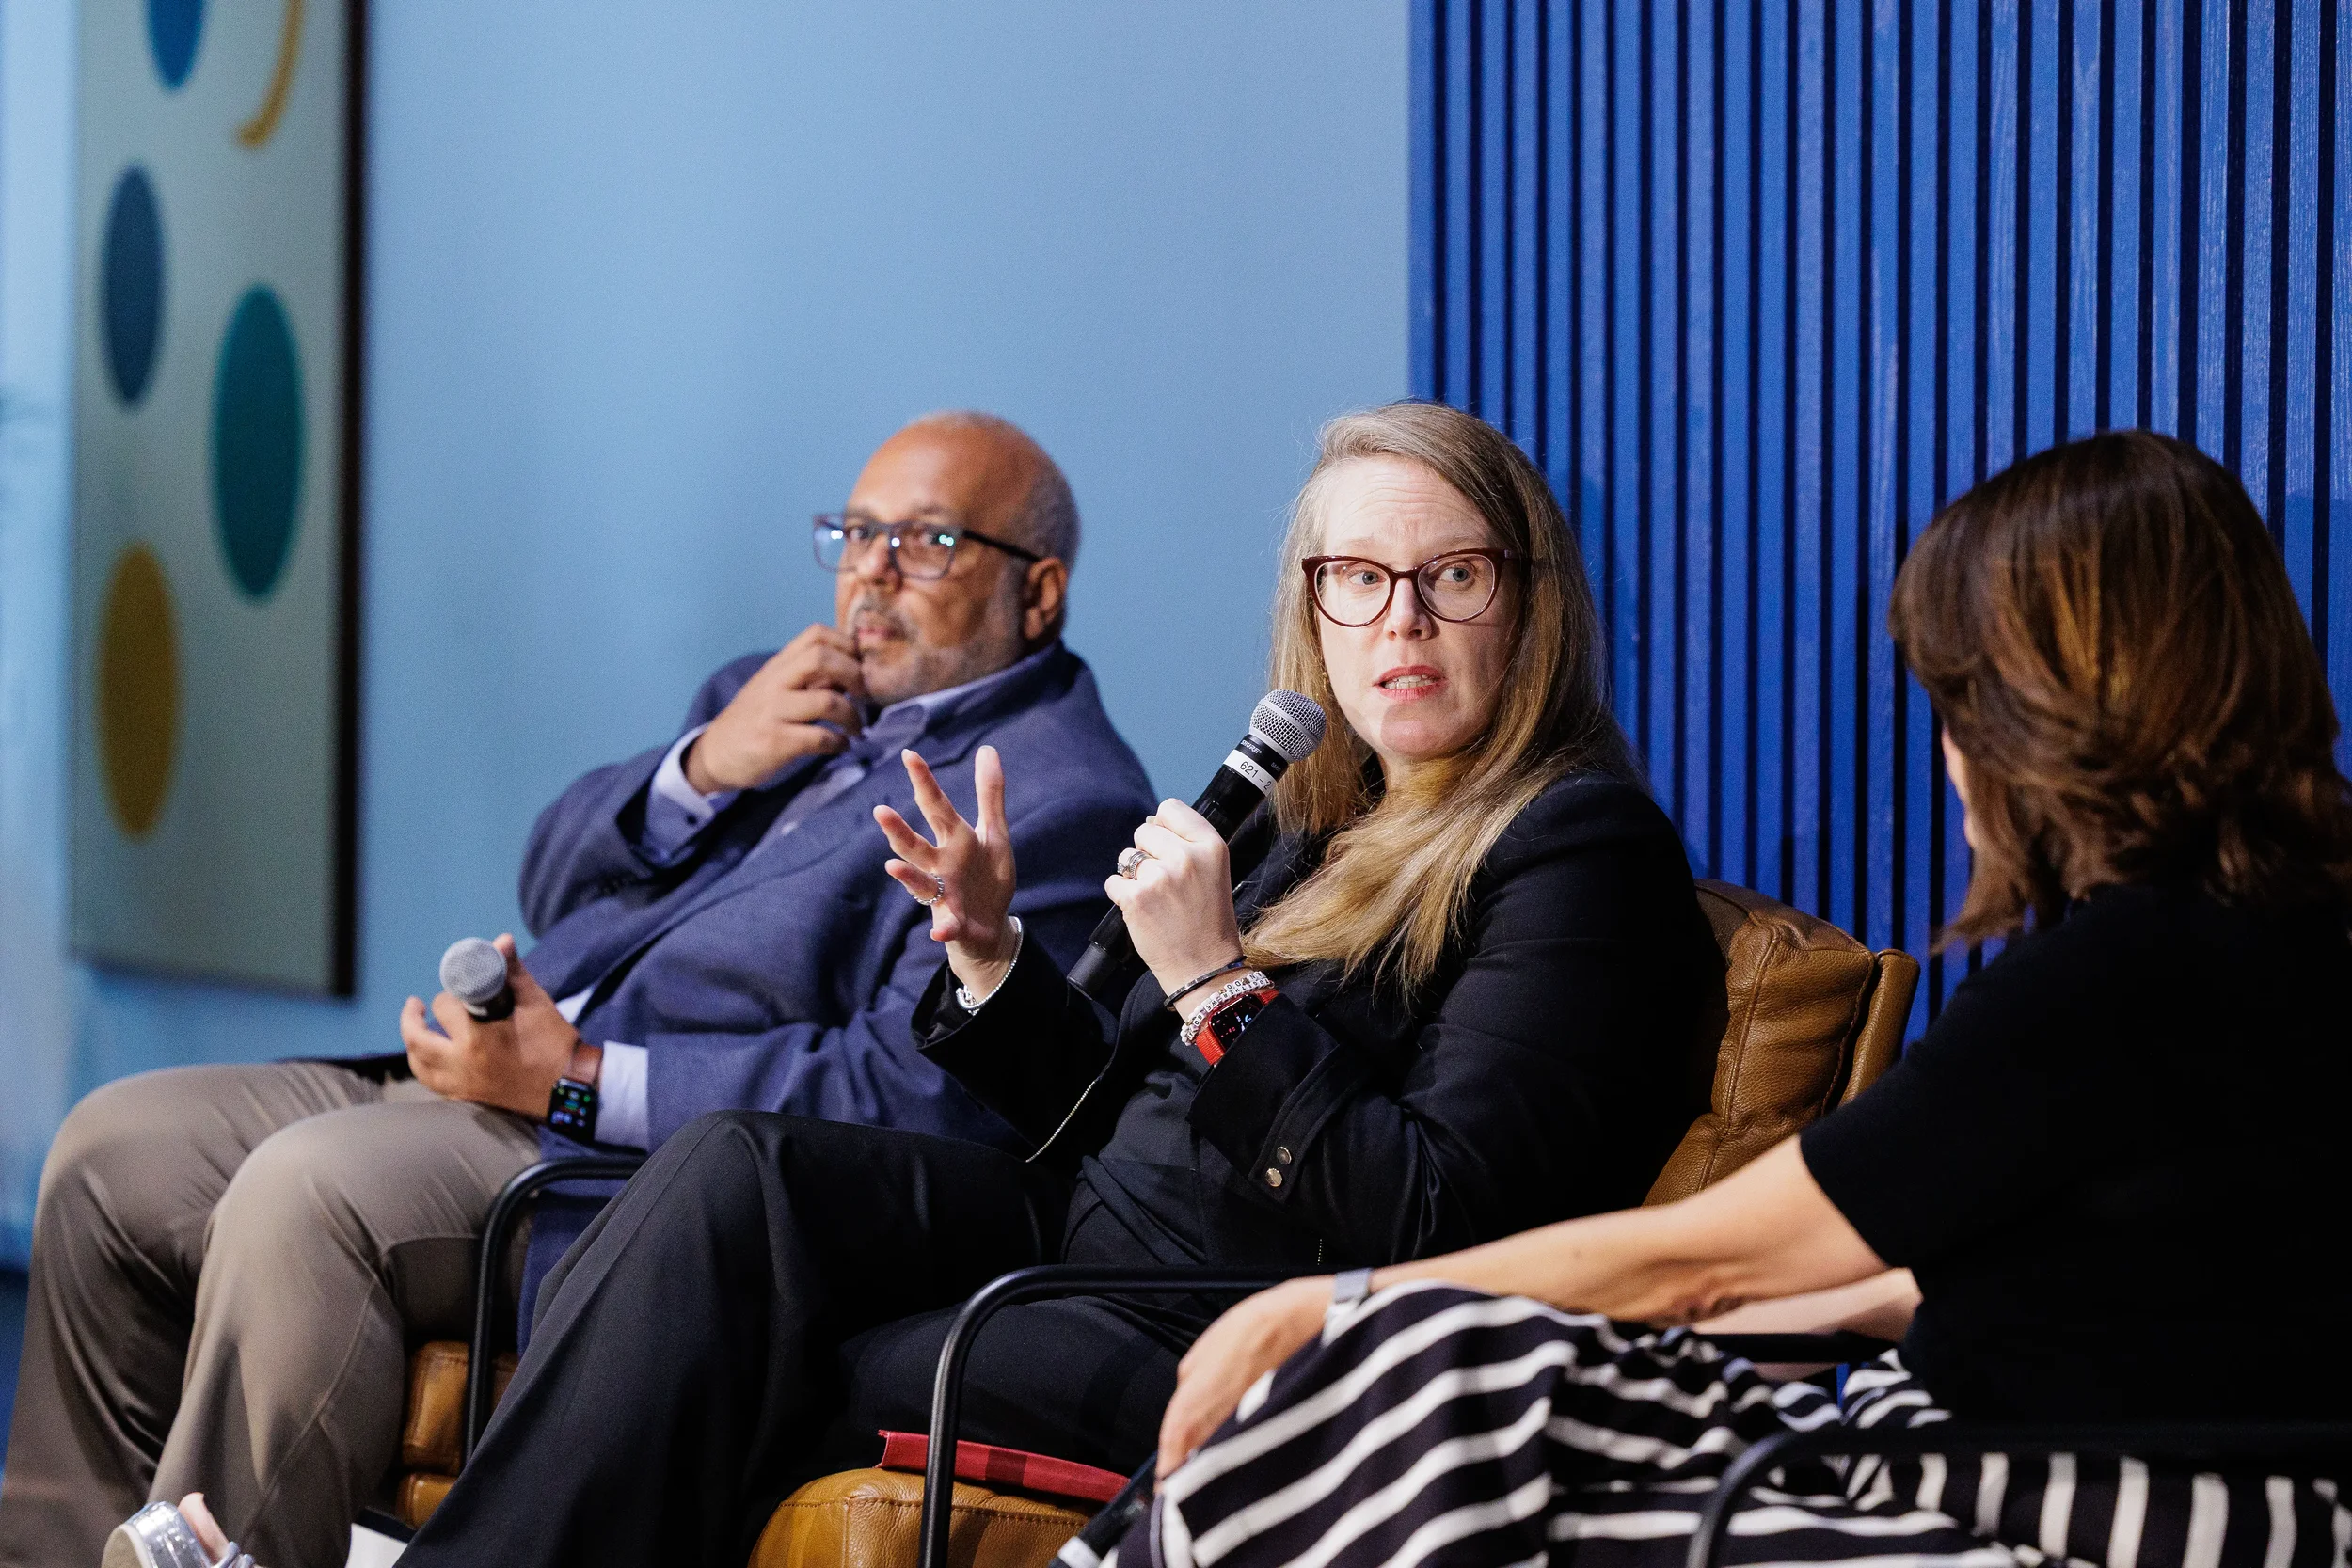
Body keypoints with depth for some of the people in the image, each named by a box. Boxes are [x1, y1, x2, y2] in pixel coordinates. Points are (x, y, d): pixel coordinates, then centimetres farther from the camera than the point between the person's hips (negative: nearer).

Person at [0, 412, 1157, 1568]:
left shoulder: (1065, 806, -6)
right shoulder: (783, 697, 23)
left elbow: (919, 1096, -19)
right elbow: (554, 880, 21)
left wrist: (580, 1076, -19)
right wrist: (703, 766, -1)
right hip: (504, 1080, 9)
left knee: (304, 1190, -30)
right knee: (112, 1150, 1)